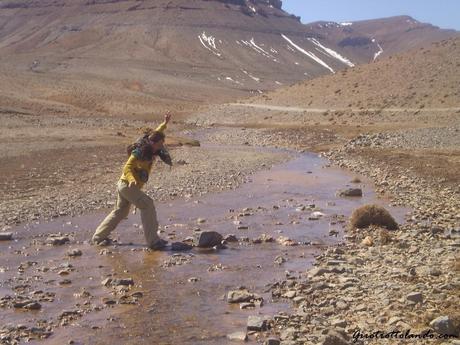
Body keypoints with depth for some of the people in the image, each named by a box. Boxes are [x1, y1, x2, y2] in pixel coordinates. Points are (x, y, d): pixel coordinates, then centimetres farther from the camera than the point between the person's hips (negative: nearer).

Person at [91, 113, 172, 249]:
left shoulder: (149, 149, 4)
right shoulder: (140, 152, -22)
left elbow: (156, 134, 25)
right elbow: (127, 168, -29)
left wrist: (164, 124, 23)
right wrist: (132, 179, -46)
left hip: (124, 185, 10)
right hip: (127, 185, -10)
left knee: (120, 211, 19)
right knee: (148, 206, -16)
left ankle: (98, 237, 28)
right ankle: (153, 241, -17)